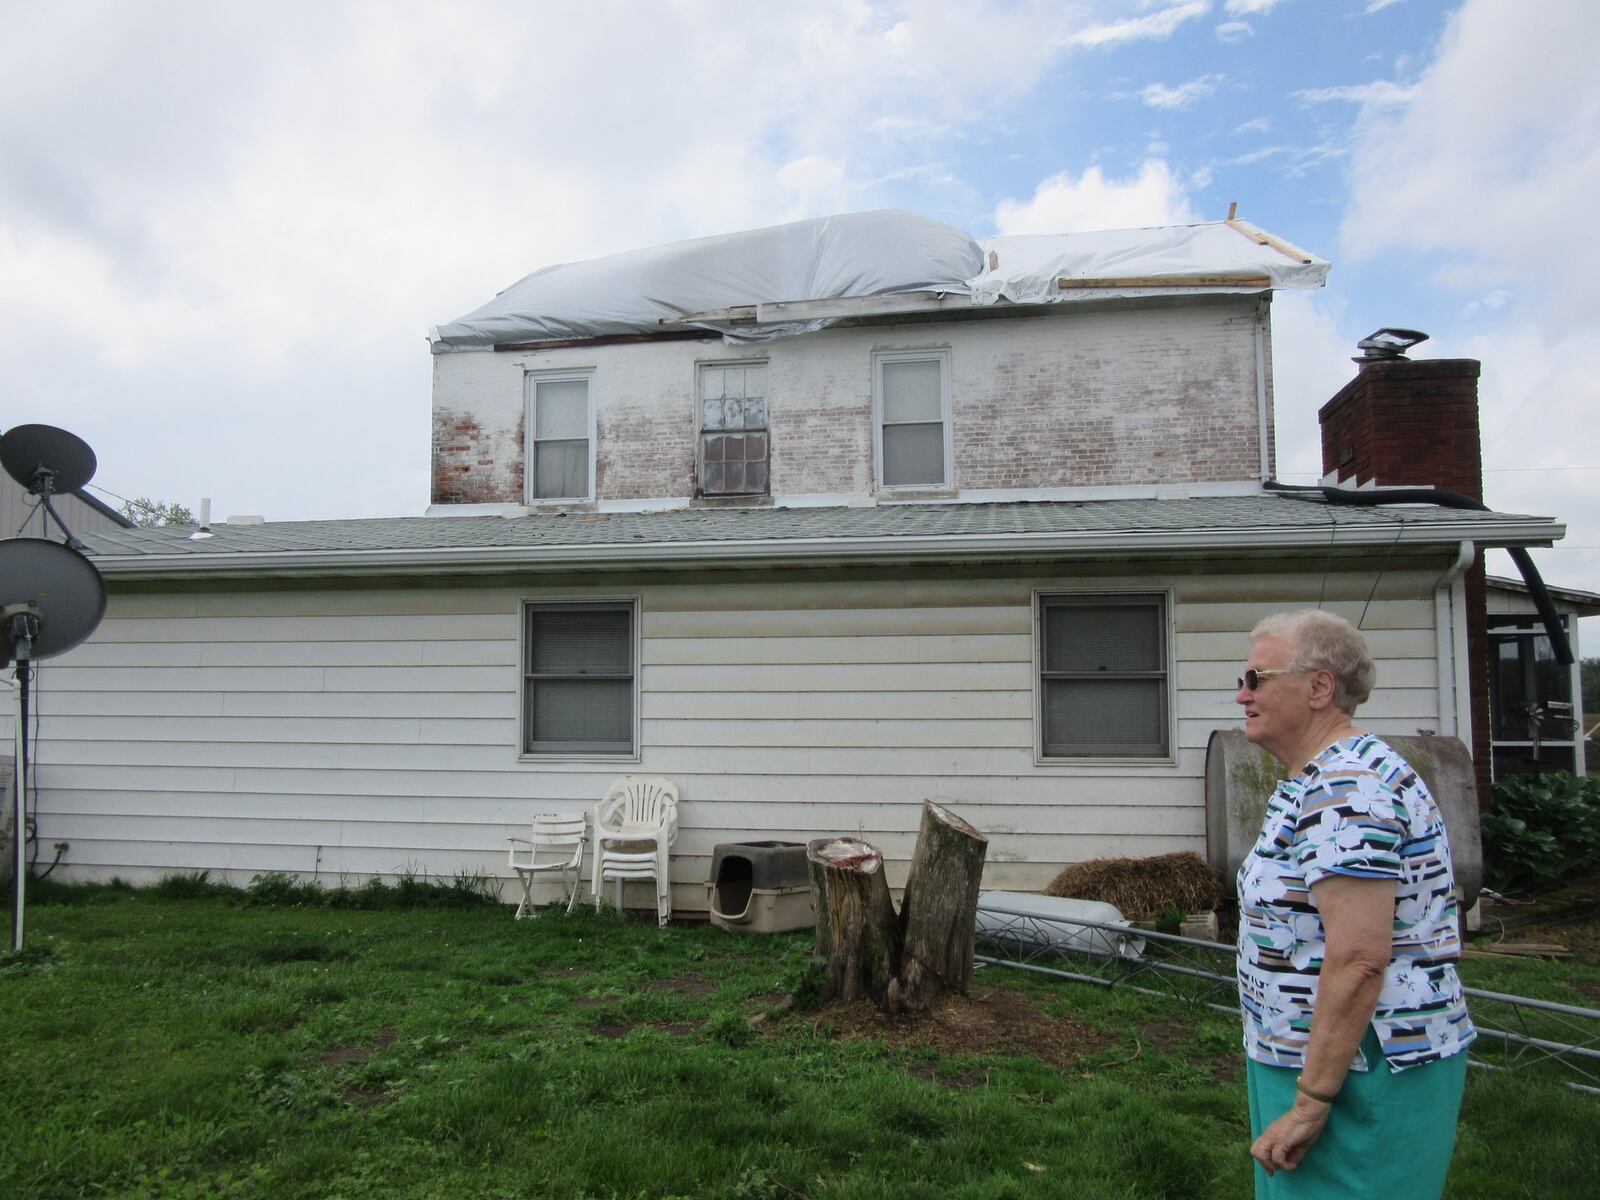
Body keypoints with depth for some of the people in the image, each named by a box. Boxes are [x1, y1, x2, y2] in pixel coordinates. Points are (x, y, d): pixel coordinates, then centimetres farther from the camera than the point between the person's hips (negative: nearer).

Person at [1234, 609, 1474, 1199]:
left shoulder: (1347, 790, -22)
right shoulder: (1319, 781, 11)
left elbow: (1358, 961, -27)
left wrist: (1309, 1106, -23)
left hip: (1359, 1077, -10)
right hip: (1318, 1059, 10)